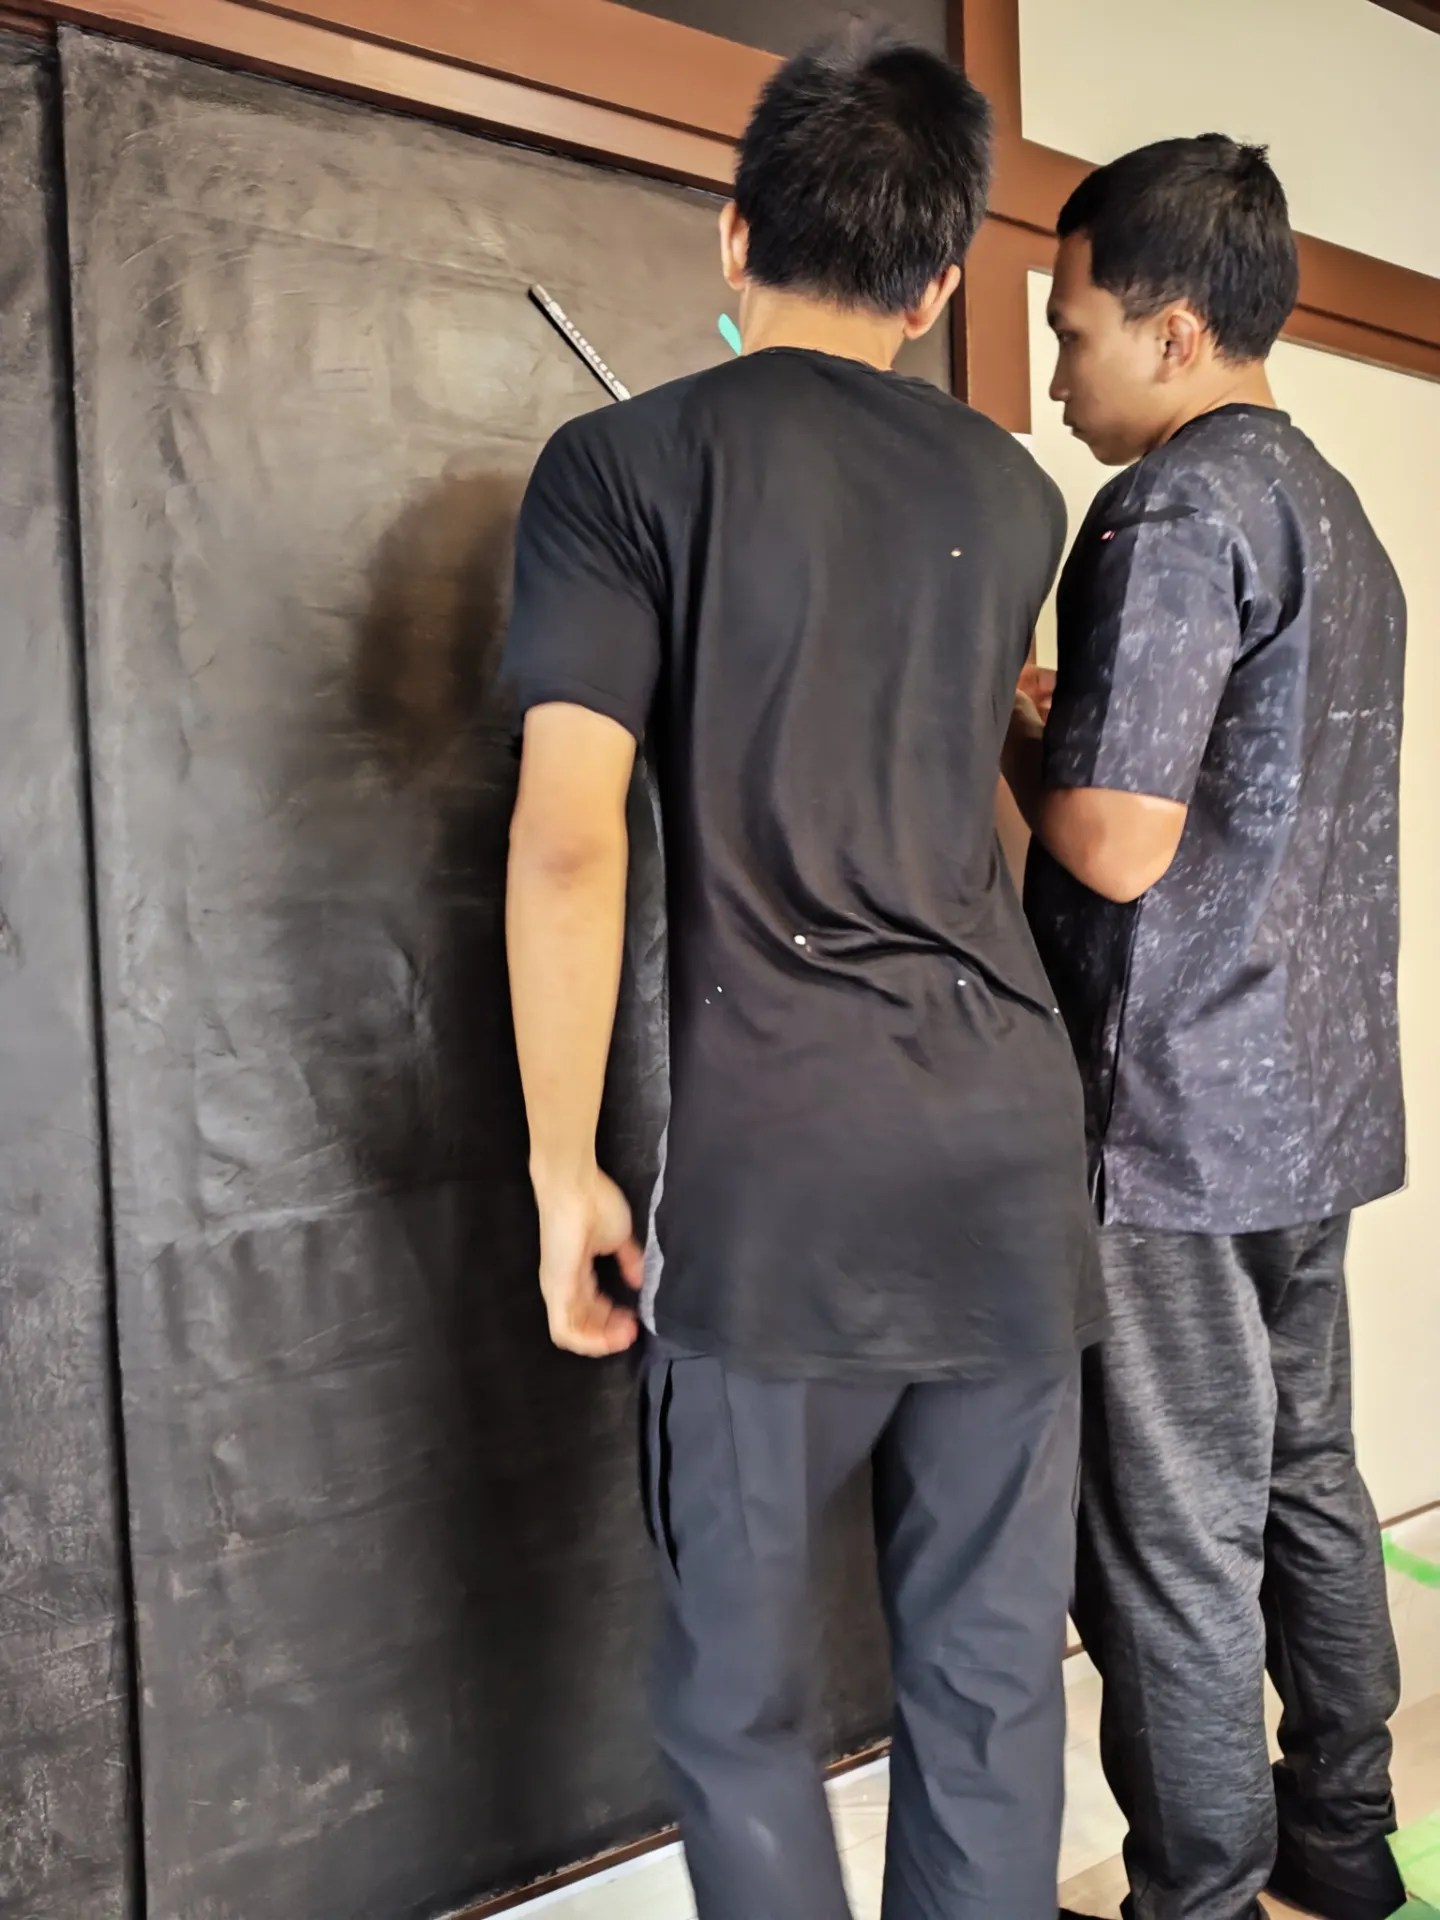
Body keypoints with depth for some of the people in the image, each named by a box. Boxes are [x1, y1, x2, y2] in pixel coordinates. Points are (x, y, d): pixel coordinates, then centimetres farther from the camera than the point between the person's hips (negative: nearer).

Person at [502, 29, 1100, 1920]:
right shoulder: (1014, 494, 12)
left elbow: (566, 845, -11)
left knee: (742, 1694, 12)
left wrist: (564, 1170, -2)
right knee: (991, 1677, 14)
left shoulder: (626, 464, -1)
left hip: (779, 1173, -4)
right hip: (1013, 1155, 5)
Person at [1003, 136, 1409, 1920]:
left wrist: (1014, 736, -3)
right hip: (1316, 1102, 10)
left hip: (1177, 1120, -10)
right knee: (1306, 1480, 19)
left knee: (1172, 1544, 2)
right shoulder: (1335, 508, 16)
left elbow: (1117, 845, -20)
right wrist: (1070, 724, 17)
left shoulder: (1174, 510, -14)